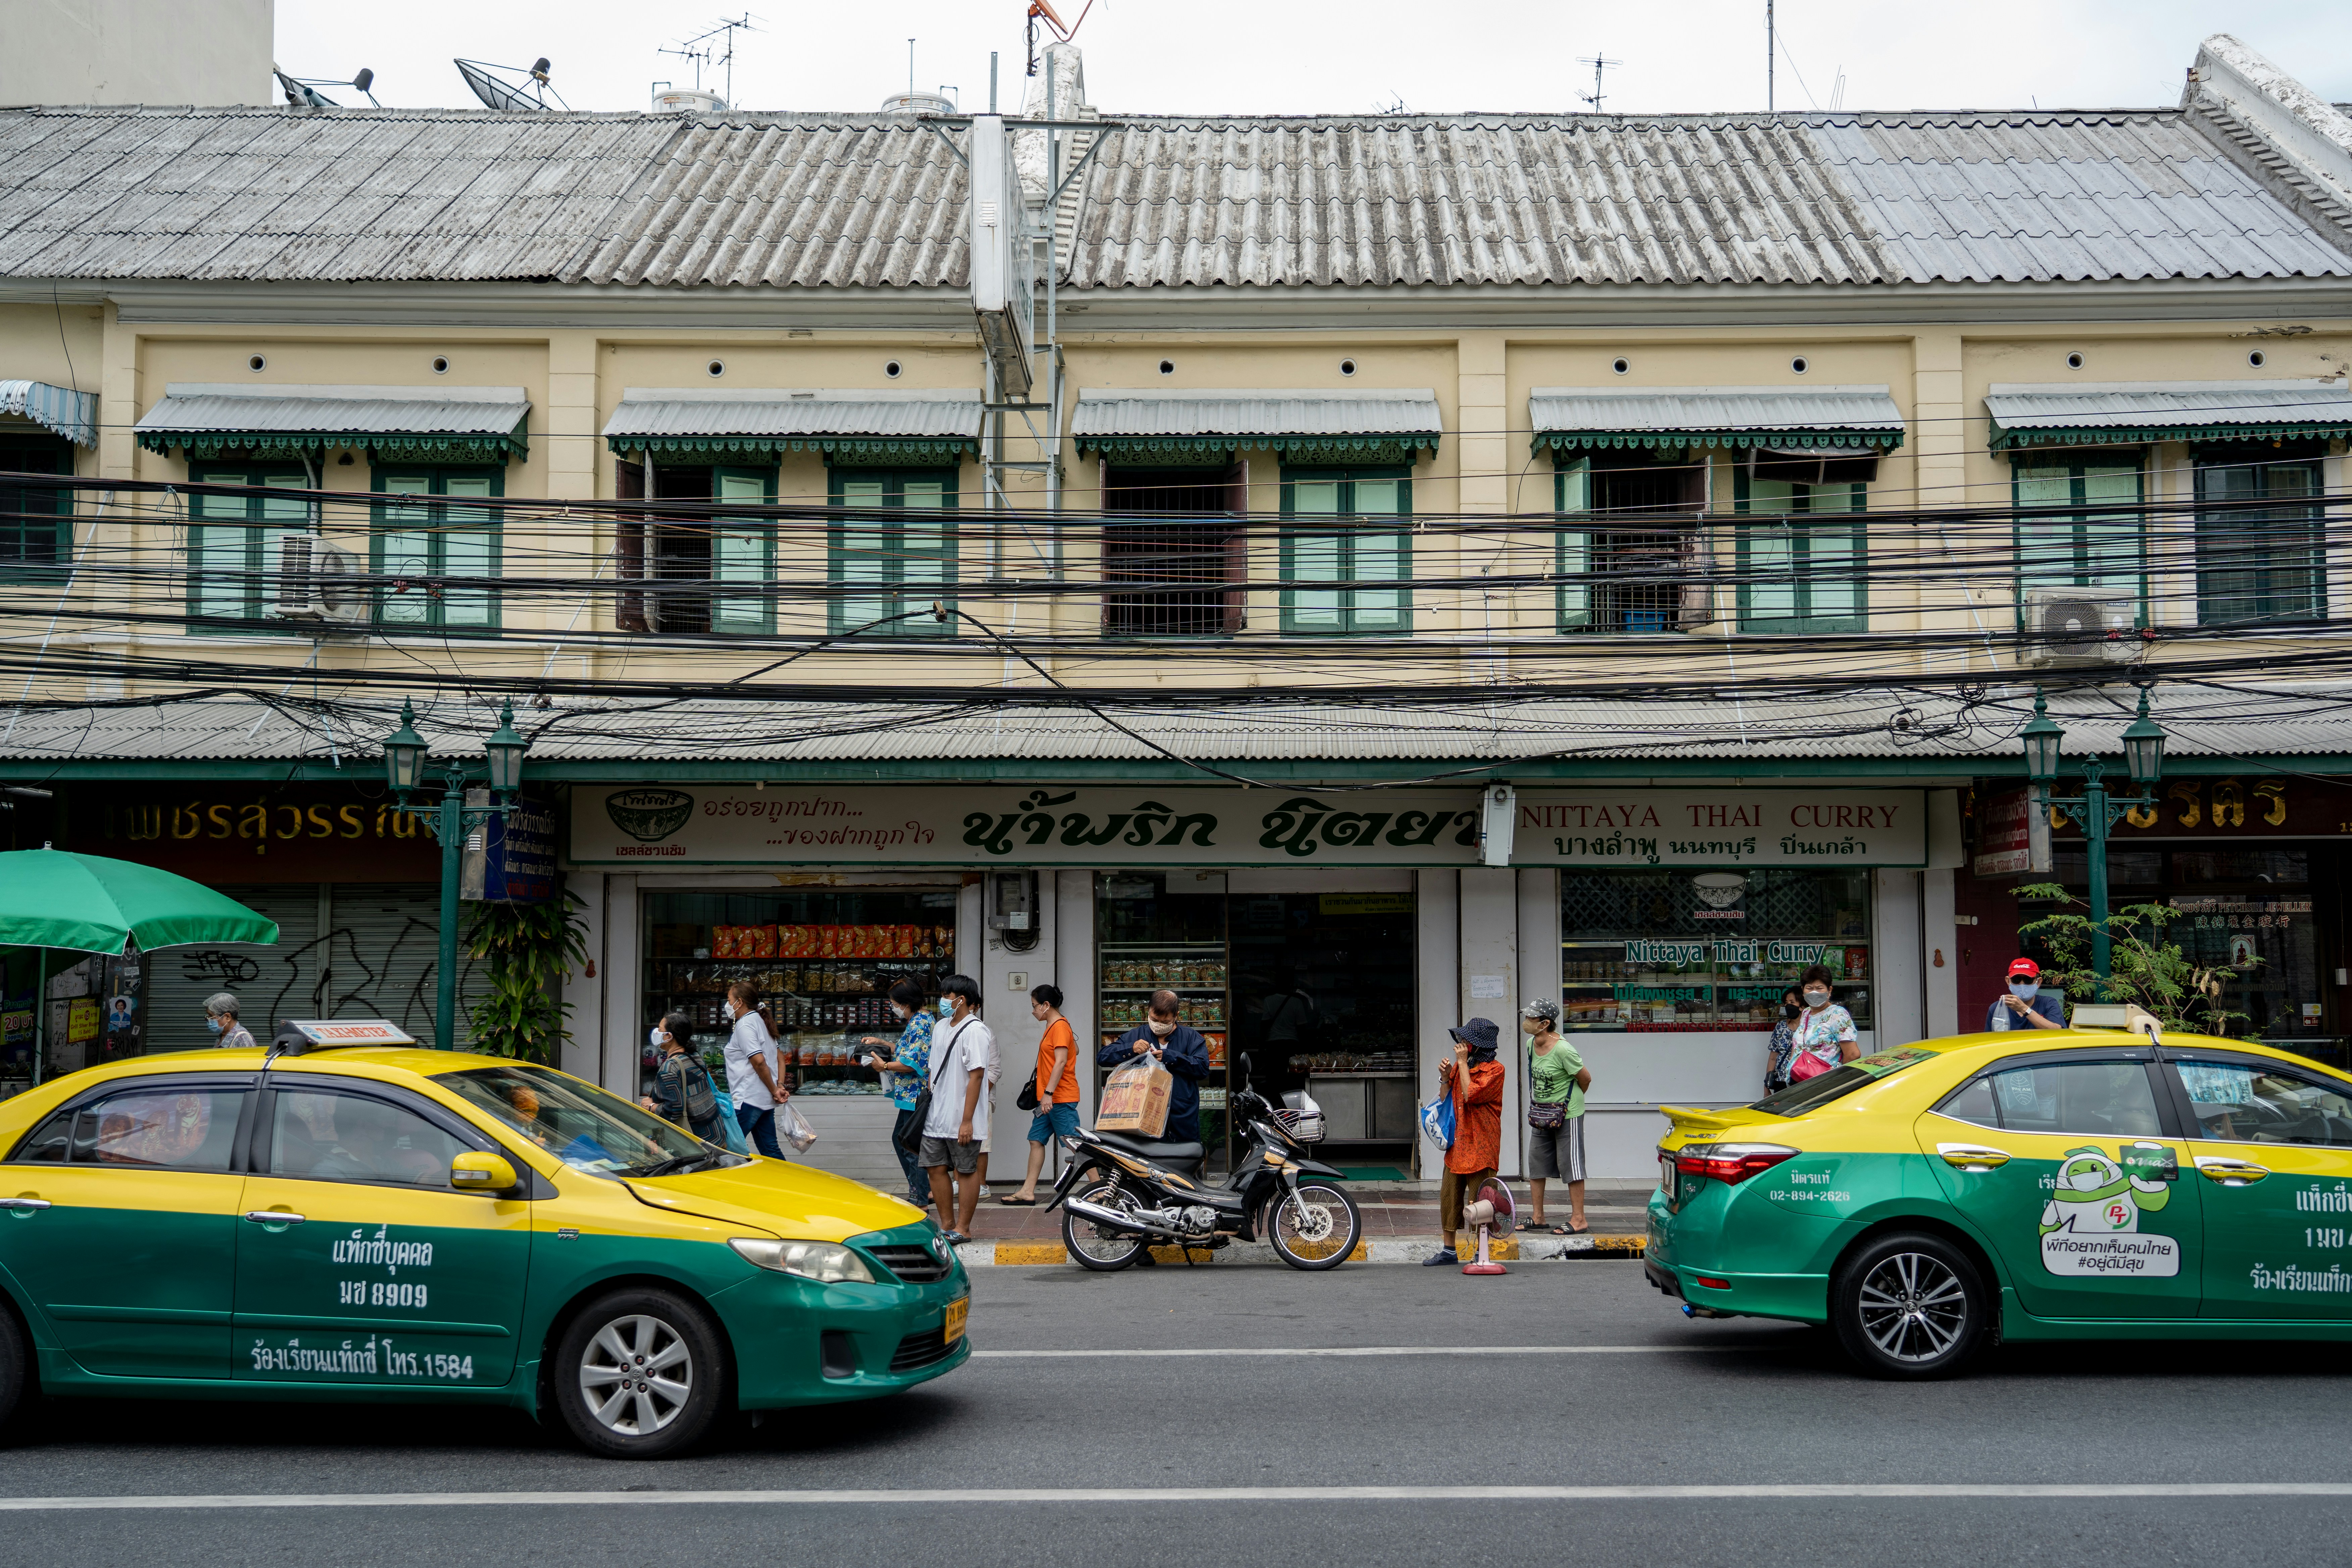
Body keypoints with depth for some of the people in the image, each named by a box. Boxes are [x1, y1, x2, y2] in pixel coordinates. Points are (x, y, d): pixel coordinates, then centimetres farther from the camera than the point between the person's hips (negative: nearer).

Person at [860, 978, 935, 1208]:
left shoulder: (920, 1023, -18)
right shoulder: (915, 1020, 14)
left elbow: (913, 1062, -24)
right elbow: (906, 1050, 23)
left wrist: (885, 1065, -12)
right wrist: (881, 1043, 19)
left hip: (916, 1094, -11)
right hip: (912, 1095, 11)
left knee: (911, 1146, -4)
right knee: (899, 1139, 18)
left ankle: (920, 1200, 3)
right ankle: (924, 1190, 23)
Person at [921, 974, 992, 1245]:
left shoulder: (975, 1031, -13)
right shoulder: (942, 1027, 14)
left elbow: (977, 1075, -17)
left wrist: (967, 1121, -20)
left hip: (961, 1121, -8)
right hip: (936, 1118, 8)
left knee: (966, 1171, 1)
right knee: (937, 1169, 8)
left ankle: (963, 1228, 7)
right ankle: (947, 1225, 18)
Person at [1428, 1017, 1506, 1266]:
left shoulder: (1495, 1070, -9)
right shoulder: (1461, 1066, 13)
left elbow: (1471, 1095, -22)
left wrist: (1463, 1063, -15)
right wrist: (1445, 1078, -1)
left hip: (1481, 1145, -7)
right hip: (1457, 1143, 7)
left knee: (1478, 1202, -3)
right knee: (1449, 1196, 8)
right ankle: (1449, 1250, 18)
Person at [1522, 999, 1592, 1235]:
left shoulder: (1563, 1050, -23)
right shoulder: (1531, 1045, 1)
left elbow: (1586, 1079, -11)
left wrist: (1569, 1100, 5)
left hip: (1567, 1115, -8)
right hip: (1541, 1116, 8)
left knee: (1571, 1166, -2)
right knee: (1536, 1163, 11)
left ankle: (1579, 1220, 5)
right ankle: (1537, 1217, 21)